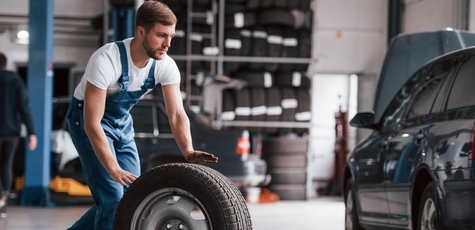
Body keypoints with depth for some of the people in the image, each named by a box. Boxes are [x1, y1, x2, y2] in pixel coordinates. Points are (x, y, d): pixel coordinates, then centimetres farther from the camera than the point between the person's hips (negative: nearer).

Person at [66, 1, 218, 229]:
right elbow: (92, 123, -37)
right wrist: (114, 170, -45)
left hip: (122, 122, 7)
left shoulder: (166, 66, -17)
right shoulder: (106, 60, -35)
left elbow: (177, 114, -19)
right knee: (112, 197, -16)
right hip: (87, 119, -7)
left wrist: (188, 152, -39)